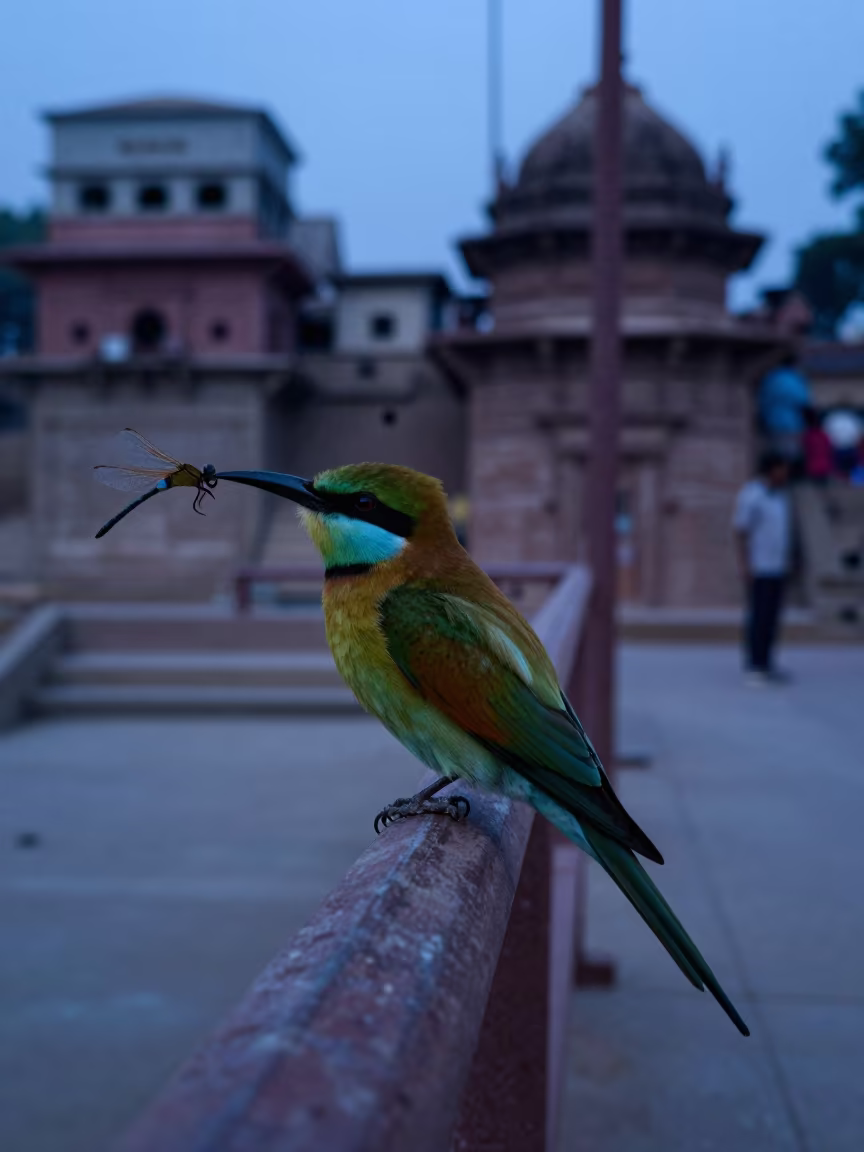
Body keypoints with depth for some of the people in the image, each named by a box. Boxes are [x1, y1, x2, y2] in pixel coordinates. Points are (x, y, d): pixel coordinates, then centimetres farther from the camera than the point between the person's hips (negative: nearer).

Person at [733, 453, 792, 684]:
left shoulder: (780, 495, 12)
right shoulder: (751, 496, -13)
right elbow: (740, 532, -14)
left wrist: (786, 560, 16)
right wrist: (745, 565, -19)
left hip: (778, 568, 8)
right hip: (759, 569, -8)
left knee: (772, 617, 9)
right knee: (758, 617, -6)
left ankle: (766, 665, 14)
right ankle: (754, 668, -2)